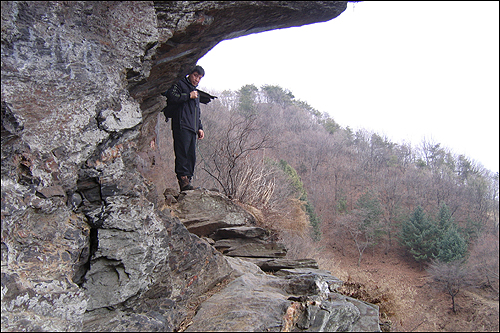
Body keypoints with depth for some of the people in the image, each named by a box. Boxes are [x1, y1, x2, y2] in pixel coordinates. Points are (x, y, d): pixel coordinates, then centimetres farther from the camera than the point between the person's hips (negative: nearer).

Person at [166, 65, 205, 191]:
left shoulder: (196, 92, 32)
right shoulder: (180, 84, 7)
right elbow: (171, 96, -12)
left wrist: (199, 128, 24)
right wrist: (188, 96, -8)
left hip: (192, 129, 8)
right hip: (181, 126, -8)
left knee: (191, 156, 2)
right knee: (182, 153, -15)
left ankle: (188, 180, 4)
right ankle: (183, 179, -17)